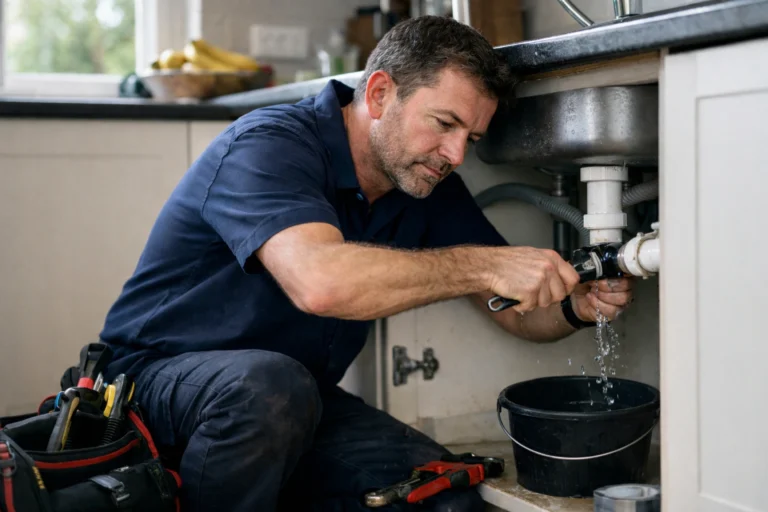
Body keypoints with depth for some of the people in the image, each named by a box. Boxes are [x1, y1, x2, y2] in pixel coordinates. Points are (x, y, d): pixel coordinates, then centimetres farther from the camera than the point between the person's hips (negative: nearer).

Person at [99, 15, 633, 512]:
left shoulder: (430, 186, 1)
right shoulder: (269, 146, -22)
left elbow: (521, 312, 5)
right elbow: (319, 280, -42)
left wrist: (578, 306, -18)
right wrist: (483, 266, -35)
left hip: (298, 406, 7)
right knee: (271, 385, -38)